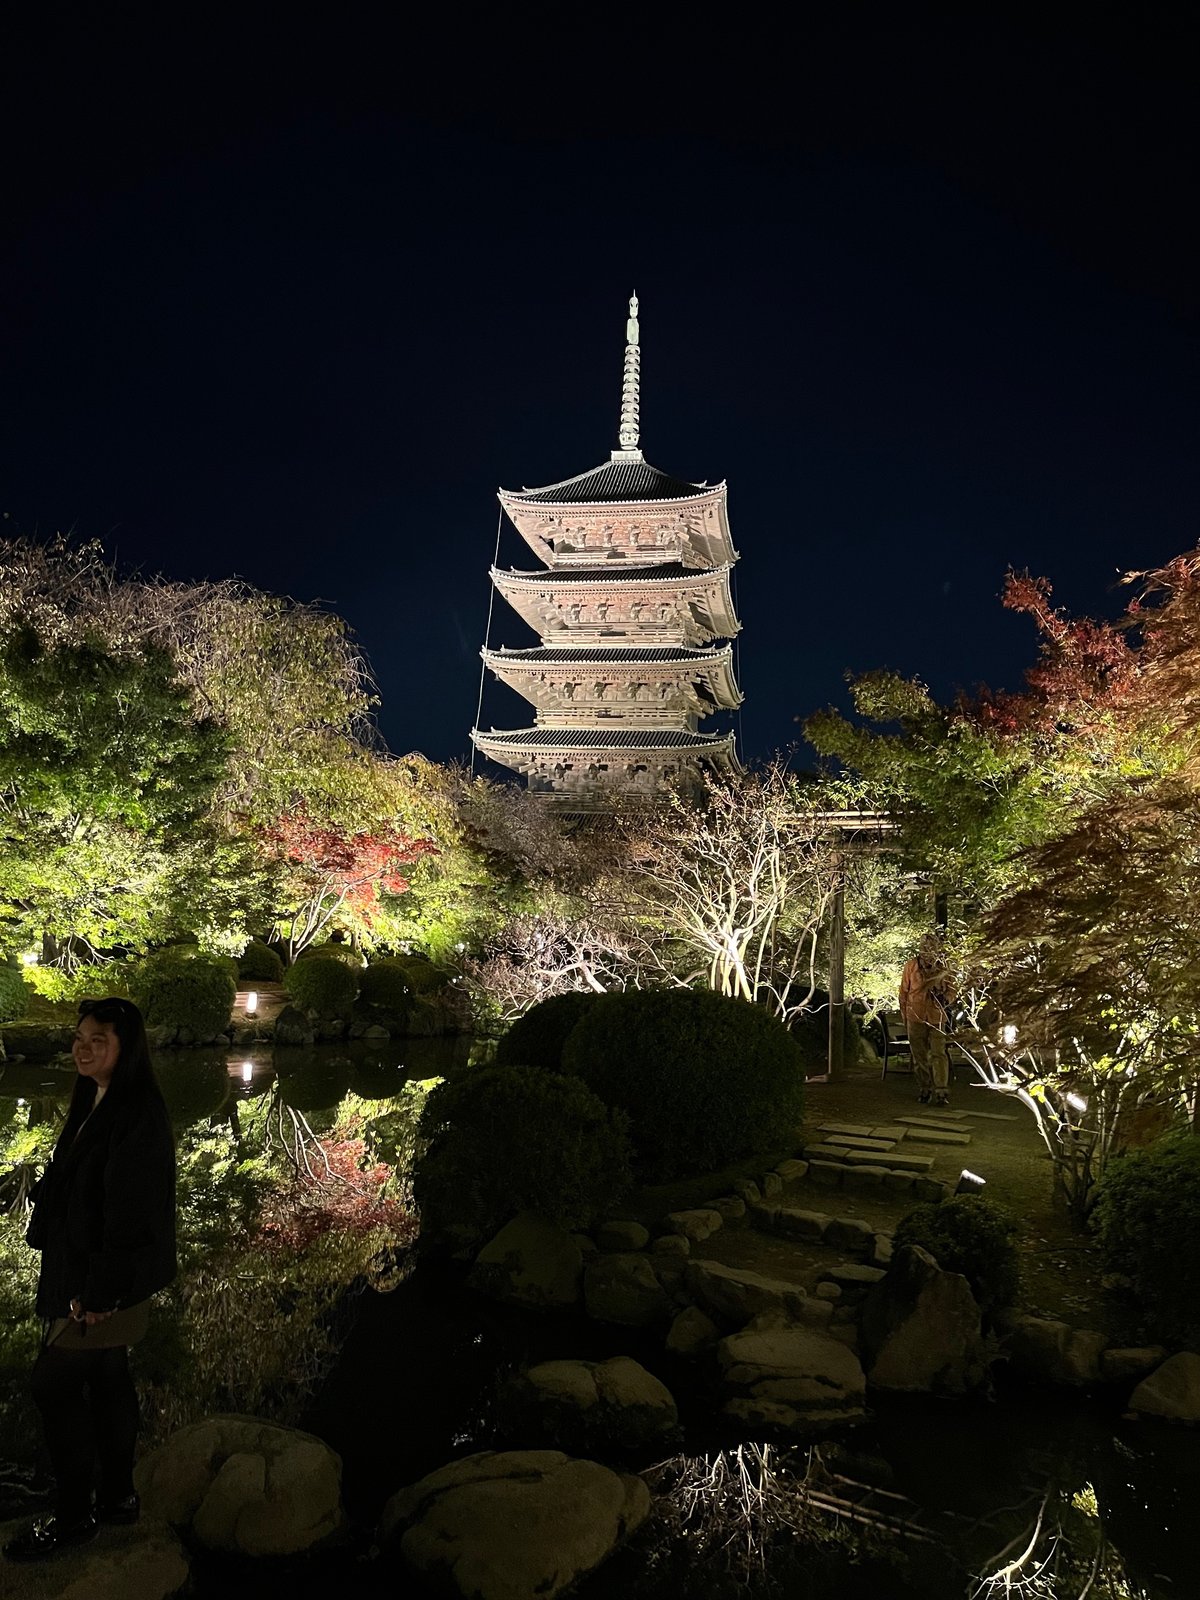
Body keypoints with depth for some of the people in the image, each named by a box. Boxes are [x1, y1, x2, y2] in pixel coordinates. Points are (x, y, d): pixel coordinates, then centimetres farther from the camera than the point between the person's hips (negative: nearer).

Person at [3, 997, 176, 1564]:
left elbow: (129, 1208, -25)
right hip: (85, 1269, 9)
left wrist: (100, 1289, -21)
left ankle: (74, 1515, 18)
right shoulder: (97, 1102, 6)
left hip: (106, 1277, -9)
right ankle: (118, 1496, 33)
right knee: (106, 1376, 18)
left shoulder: (136, 1113, -24)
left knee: (55, 1382, 1)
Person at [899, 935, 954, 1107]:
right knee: (919, 1056, 8)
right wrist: (904, 1014, 6)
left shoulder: (943, 966, 0)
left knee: (938, 1054, -8)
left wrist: (946, 998, -10)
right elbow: (904, 991, 5)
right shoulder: (911, 965, -2)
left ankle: (941, 1092, -7)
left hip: (936, 1017, 0)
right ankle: (924, 1090, 21)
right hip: (916, 1016, 0)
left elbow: (950, 988, 12)